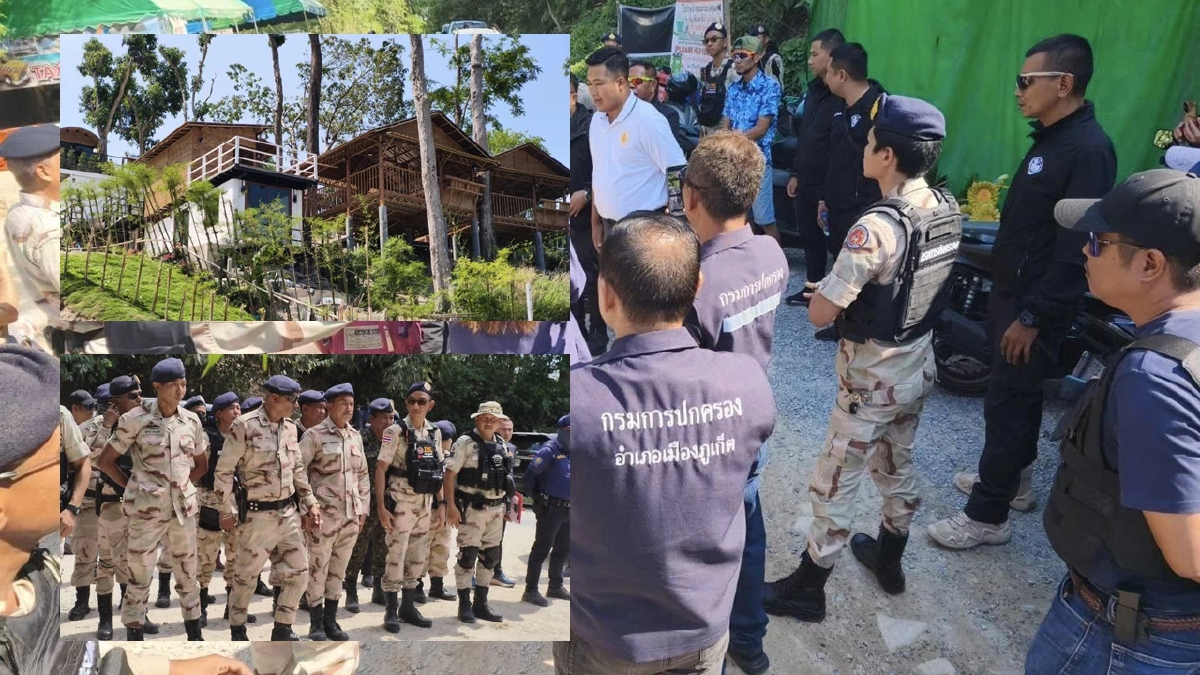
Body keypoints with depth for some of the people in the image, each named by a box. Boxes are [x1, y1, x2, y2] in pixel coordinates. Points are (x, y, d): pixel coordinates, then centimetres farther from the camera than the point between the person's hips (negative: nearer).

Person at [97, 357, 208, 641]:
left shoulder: (191, 421, 3)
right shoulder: (135, 419, -8)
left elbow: (201, 464, 17)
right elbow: (104, 461, -1)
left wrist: (180, 486, 7)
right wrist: (134, 487, -1)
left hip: (184, 508, 4)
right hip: (147, 510, -4)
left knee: (188, 574, 11)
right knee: (139, 577, 3)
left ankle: (195, 634, 23)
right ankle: (134, 634, 15)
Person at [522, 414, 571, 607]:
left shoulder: (570, 452, 11)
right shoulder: (550, 450, -13)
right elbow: (530, 475, -14)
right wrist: (538, 498, -6)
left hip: (568, 509, 8)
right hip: (551, 509, -8)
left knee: (562, 550, 17)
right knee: (542, 549, -3)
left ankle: (555, 587, 30)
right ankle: (531, 590, 2)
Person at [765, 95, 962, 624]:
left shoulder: (878, 226, -30)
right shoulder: (948, 209, -4)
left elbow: (819, 314, -27)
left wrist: (827, 290, -6)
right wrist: (857, 286, 4)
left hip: (872, 380, -8)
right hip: (919, 367, 8)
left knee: (832, 486, 7)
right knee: (897, 467, 25)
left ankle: (806, 590, 22)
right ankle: (888, 560, 45)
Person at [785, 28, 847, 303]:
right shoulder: (814, 90, 13)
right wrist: (796, 174, 19)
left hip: (831, 186, -9)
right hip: (807, 182, 9)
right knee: (810, 237, 17)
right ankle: (812, 288, 30)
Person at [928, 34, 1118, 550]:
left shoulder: (1087, 149, -22)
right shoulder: (1050, 138, 9)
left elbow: (1076, 250, -25)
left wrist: (1033, 317, -23)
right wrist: (1006, 299, 17)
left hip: (1035, 306, -9)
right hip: (1012, 293, 9)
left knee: (1007, 405, -2)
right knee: (1018, 397, 21)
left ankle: (988, 516, 8)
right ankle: (1009, 478, 37)